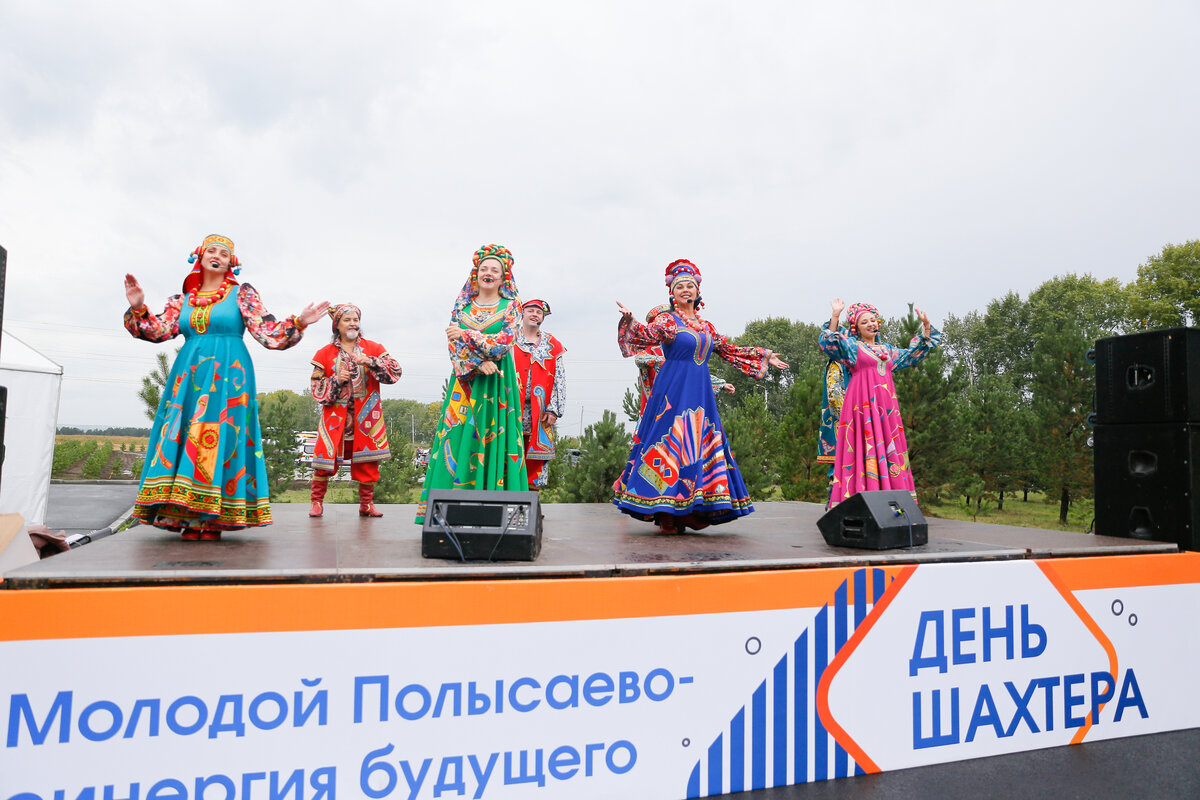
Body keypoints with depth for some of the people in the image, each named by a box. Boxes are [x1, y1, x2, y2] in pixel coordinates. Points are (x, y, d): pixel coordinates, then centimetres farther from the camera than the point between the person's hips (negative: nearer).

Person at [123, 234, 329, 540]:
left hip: (227, 375, -4)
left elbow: (269, 335, 0)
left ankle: (214, 520, -9)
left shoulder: (242, 294, 8)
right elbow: (159, 331, 7)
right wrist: (138, 309, -8)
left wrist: (298, 323, -14)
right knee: (184, 434, -5)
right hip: (189, 375, 4)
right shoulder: (182, 300, 18)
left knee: (220, 435, -10)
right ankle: (190, 518, -1)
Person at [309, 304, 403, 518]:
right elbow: (316, 387, 4)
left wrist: (371, 362, -19)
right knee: (325, 456, -5)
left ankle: (366, 504, 15)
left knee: (367, 460, 3)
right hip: (335, 415, -1)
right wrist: (336, 380, -14)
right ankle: (317, 502, 9)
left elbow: (395, 372, -5)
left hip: (366, 415, 1)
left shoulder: (373, 348, 8)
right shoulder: (325, 353, 7)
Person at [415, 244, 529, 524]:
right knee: (458, 436, -4)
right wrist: (478, 363, -14)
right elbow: (453, 343, 2)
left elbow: (503, 343, -8)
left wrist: (466, 335, -11)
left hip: (497, 382, -2)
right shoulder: (462, 304, 12)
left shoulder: (511, 306, 5)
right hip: (465, 380, 2)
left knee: (492, 438, -5)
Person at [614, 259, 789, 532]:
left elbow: (729, 351, 27)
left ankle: (691, 512, 8)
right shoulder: (666, 320, 0)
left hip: (701, 393, 6)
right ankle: (666, 515, -4)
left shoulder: (706, 326, 17)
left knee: (699, 445, 3)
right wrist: (629, 320, -37)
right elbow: (646, 336, -18)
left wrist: (764, 356, 32)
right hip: (674, 390, -6)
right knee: (671, 441, -8)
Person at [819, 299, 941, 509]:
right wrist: (835, 316, -20)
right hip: (862, 404, -6)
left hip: (886, 405, 6)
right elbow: (829, 343, -12)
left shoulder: (887, 350, 21)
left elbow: (914, 353, 34)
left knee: (889, 448, 2)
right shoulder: (851, 346, 6)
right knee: (864, 448, -11)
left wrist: (926, 326, 29)